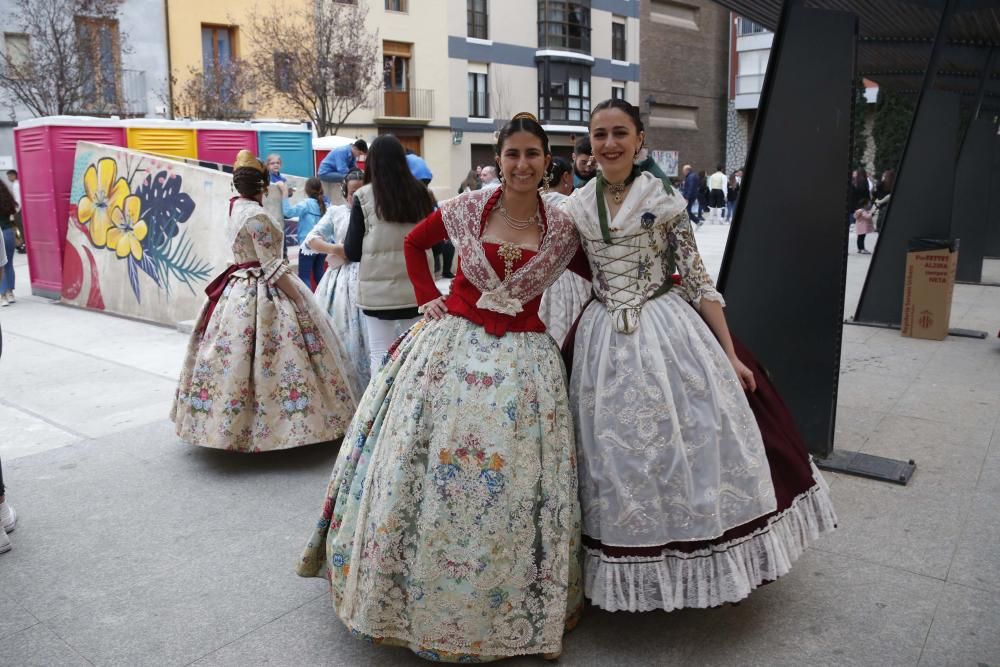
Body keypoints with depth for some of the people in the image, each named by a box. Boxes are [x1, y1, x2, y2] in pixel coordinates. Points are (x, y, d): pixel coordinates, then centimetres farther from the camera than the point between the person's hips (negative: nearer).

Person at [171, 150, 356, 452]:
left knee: (235, 356, 13)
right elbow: (273, 269, -20)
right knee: (268, 359, -3)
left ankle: (229, 426, 24)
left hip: (237, 290, 10)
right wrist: (301, 301, -16)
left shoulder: (235, 207, 9)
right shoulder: (256, 215, -18)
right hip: (262, 294, -10)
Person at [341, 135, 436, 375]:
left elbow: (352, 251, -3)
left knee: (380, 354, 6)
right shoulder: (421, 193, 0)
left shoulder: (364, 196, -6)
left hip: (377, 289, -2)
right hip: (417, 287, 2)